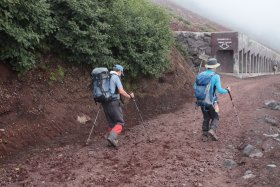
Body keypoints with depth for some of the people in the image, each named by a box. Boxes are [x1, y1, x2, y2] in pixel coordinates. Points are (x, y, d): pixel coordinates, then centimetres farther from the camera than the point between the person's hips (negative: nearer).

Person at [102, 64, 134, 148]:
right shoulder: (116, 77, -6)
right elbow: (121, 91, -14)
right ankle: (112, 137, -22)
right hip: (113, 102, -7)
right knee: (120, 122, -3)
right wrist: (130, 96, -1)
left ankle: (112, 140, 14)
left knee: (111, 123, 15)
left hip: (105, 103, 7)